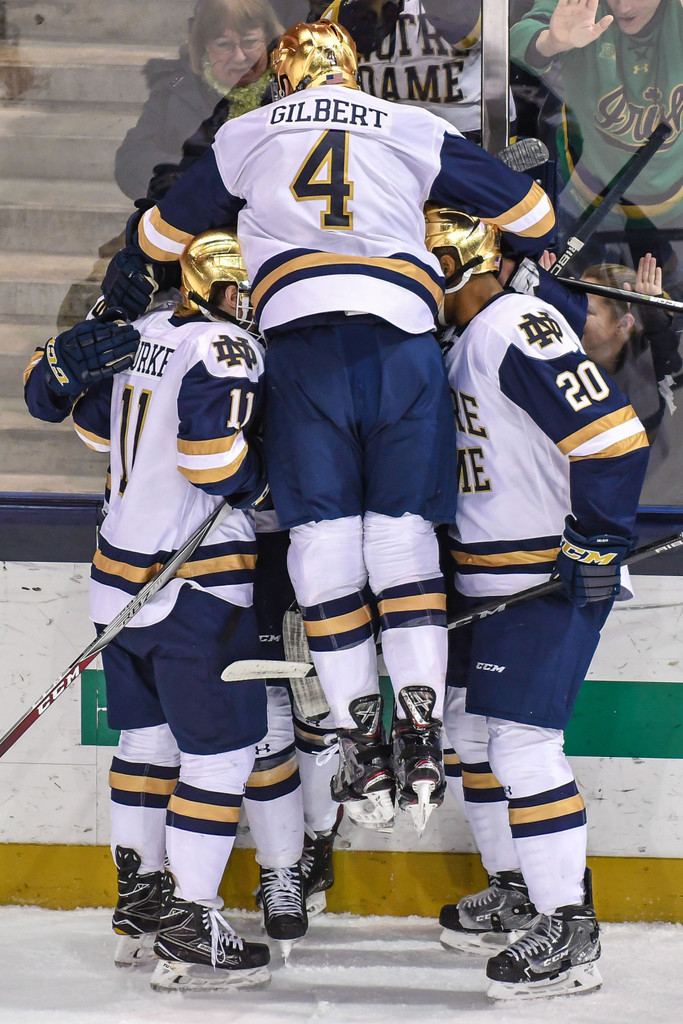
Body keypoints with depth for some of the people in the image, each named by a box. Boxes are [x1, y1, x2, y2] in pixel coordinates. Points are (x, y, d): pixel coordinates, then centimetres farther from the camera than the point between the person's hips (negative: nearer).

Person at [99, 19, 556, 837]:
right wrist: (537, 253, 41)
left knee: (324, 535, 1)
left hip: (300, 339, 0)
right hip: (402, 337, 1)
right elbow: (522, 209, 21)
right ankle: (421, 734, -7)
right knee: (404, 531, 4)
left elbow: (167, 228, 30)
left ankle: (361, 745, -3)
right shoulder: (413, 131, 18)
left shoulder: (244, 137, 20)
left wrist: (131, 280, 48)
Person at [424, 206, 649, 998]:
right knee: (468, 729, 17)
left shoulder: (519, 330, -19)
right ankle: (516, 895, 31)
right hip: (487, 576, 10)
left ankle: (569, 933, -8)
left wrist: (595, 547, -22)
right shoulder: (458, 344, 13)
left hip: (550, 578, -10)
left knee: (521, 741, -13)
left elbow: (614, 437, -24)